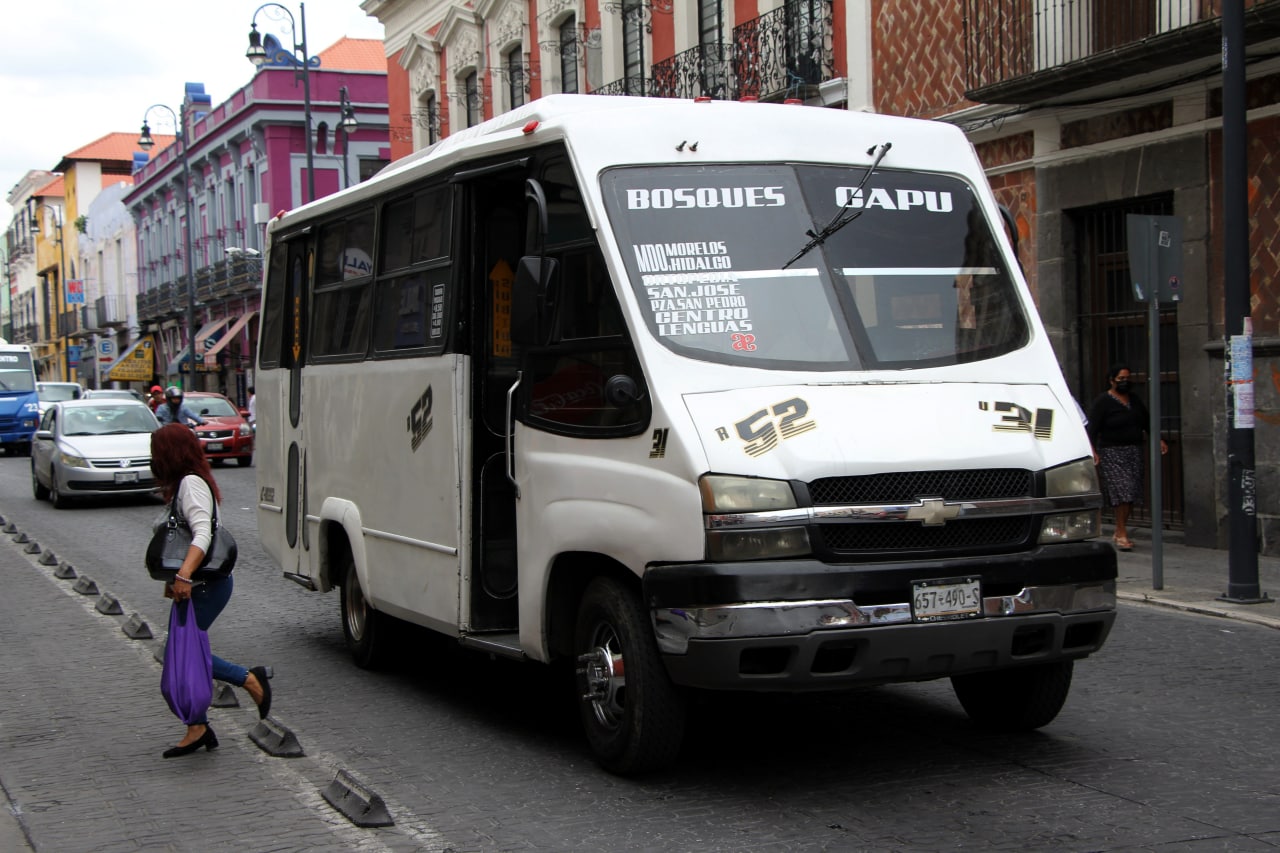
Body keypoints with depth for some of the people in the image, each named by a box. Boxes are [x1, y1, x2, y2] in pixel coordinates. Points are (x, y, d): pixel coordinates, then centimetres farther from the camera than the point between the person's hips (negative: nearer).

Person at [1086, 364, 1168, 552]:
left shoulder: (1134, 399, 16)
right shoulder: (1102, 402, -4)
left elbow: (1147, 422, 24)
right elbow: (1091, 428, -11)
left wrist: (1158, 440, 15)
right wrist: (1093, 451, -22)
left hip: (1134, 451, 6)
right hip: (1112, 452, -6)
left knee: (1132, 493, 4)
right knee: (1122, 491, -15)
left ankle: (1119, 533, 14)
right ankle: (1122, 534, -12)